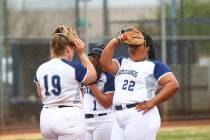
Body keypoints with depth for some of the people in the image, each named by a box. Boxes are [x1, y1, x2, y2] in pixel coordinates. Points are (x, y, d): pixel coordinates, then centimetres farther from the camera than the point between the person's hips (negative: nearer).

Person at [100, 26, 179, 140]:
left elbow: (173, 85, -8)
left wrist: (152, 102, -13)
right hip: (120, 118, 7)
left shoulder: (155, 66, 3)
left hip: (141, 115, -7)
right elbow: (105, 63, 6)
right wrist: (116, 41, 2)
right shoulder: (123, 63, 22)